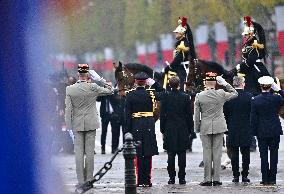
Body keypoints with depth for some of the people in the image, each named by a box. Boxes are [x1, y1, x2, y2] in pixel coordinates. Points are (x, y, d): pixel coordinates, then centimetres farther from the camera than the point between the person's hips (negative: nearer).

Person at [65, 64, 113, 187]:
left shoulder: (70, 89, -6)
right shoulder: (93, 88, -8)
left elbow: (68, 109, -5)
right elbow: (109, 91, 4)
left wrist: (69, 125, 1)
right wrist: (100, 79, 3)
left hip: (77, 124, 0)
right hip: (91, 124, 0)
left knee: (79, 152, 2)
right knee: (90, 152, 4)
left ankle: (81, 180, 0)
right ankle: (89, 179, 6)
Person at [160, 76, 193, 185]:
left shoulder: (165, 97, -5)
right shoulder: (185, 97, -4)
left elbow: (162, 115, -1)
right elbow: (189, 115, 0)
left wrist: (163, 130, 7)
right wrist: (189, 130, 9)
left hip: (169, 130, 0)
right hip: (183, 130, 0)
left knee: (171, 155, 3)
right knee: (182, 154, 3)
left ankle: (172, 177, 2)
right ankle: (182, 178, 2)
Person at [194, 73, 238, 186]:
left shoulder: (199, 96, -6)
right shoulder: (221, 94, -6)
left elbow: (196, 115, -2)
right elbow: (235, 94, 11)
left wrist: (197, 128, 9)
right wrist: (225, 84, 6)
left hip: (205, 128, 0)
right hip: (218, 127, 0)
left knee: (207, 152, 3)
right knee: (217, 152, 3)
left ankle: (207, 179, 3)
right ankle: (216, 179, 2)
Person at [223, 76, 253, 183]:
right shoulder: (249, 96, -7)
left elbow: (225, 114, -1)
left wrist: (227, 128, 9)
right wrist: (252, 128, 10)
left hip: (232, 130, 0)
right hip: (246, 131, 0)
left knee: (234, 154, 5)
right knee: (245, 154, 6)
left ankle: (235, 176, 4)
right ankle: (244, 176, 5)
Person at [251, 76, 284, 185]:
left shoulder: (255, 100, -6)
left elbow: (253, 118, -4)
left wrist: (255, 132, 5)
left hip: (262, 132, 0)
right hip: (275, 131, 0)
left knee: (264, 155, 5)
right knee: (274, 154, 5)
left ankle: (265, 179, 4)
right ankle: (272, 179, 5)